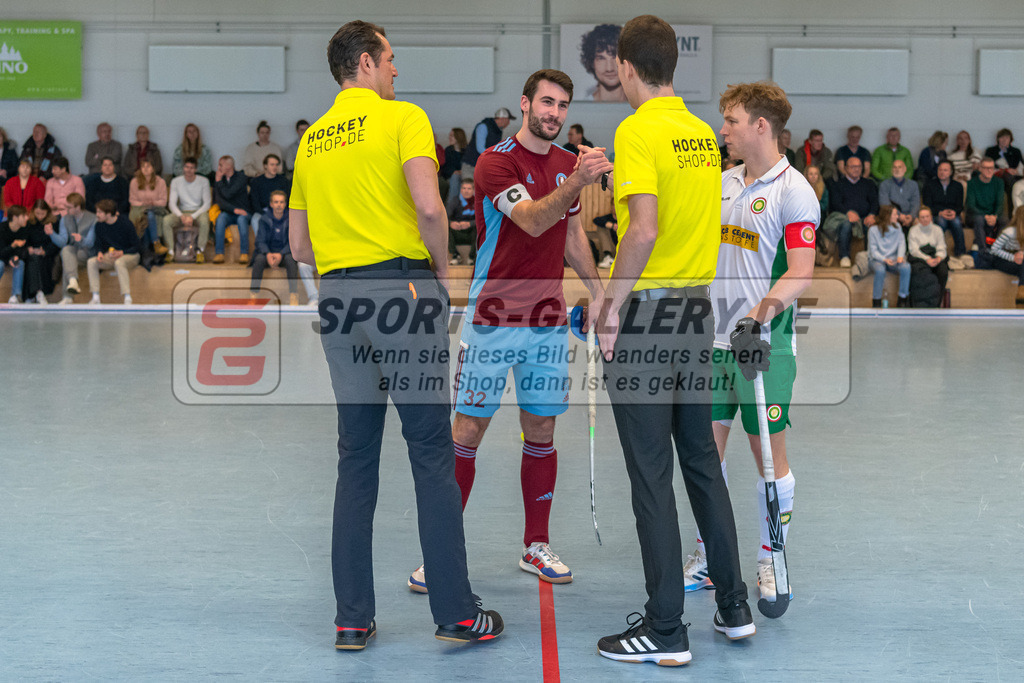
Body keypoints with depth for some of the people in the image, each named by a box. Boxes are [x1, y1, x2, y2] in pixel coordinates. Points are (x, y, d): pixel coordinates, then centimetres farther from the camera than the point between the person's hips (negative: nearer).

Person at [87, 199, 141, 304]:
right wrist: (100, 253, -13)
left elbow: (136, 247, -12)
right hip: (111, 256, 5)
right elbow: (99, 244, 11)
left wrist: (121, 253, -27)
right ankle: (95, 298, -19)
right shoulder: (99, 225, -2)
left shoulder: (126, 224, -17)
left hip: (130, 255, -5)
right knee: (91, 262, -20)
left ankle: (127, 299, -40)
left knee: (119, 263, -40)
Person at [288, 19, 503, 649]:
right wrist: (442, 268, -3)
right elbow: (428, 207, -18)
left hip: (338, 297, 6)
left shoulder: (312, 141, 15)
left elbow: (299, 246, 16)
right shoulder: (403, 117, -4)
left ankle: (353, 618, 12)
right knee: (432, 454, 0)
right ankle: (456, 612, 4)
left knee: (357, 459, 10)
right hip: (404, 287, -6)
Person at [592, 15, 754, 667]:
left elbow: (645, 228, -22)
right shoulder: (703, 132, 9)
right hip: (698, 310, 7)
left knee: (651, 473, -2)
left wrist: (613, 302, -14)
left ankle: (665, 630, 4)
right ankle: (734, 606, 24)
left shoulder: (638, 130, -13)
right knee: (703, 460, 16)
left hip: (647, 311, -7)